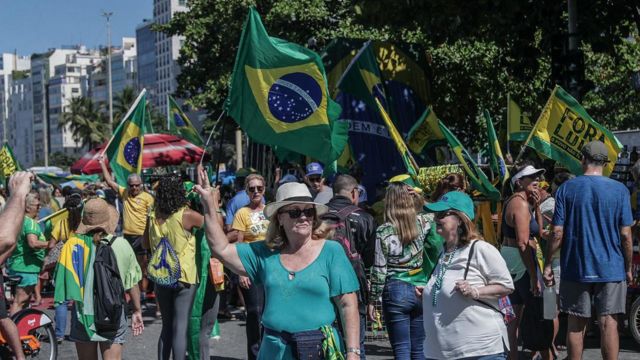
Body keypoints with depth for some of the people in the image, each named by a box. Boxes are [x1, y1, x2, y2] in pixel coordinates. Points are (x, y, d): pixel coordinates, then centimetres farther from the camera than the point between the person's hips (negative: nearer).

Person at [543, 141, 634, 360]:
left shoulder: (566, 189, -3)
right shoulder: (620, 190, -3)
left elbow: (558, 233, -6)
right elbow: (625, 235, -5)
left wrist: (548, 264, 3)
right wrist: (628, 268, 6)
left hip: (575, 268, 1)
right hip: (611, 268, 0)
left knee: (576, 324, 7)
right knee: (609, 323, 0)